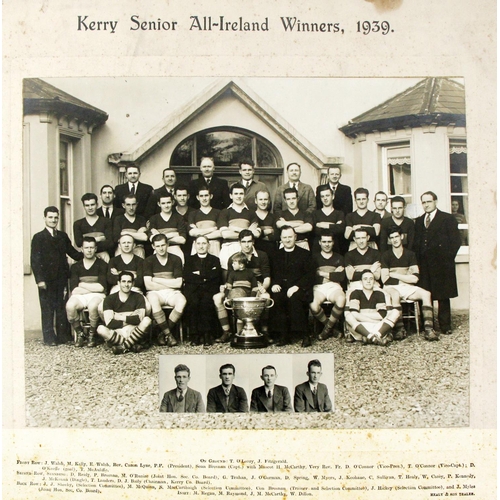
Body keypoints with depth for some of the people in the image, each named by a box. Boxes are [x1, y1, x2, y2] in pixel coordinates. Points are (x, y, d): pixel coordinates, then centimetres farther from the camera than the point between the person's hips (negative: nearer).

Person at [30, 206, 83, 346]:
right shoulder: (38, 238, 1)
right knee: (47, 309, 1)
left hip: (62, 279, 4)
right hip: (47, 280, -4)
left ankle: (63, 336, 14)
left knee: (62, 308, 7)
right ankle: (49, 338, 8)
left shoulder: (63, 236, 15)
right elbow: (35, 260, -5)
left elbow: (73, 253, 17)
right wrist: (39, 279, -13)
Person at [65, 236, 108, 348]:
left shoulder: (102, 265, 7)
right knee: (70, 305, -32)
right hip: (80, 296, 2)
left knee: (93, 306, -37)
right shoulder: (76, 266, 13)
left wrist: (82, 285, 2)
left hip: (97, 296, -2)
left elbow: (101, 287, -4)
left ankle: (92, 335, -12)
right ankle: (80, 333, -8)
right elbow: (74, 290, 1)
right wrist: (94, 288, -4)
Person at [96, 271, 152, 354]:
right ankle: (132, 346, -24)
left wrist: (119, 317, -6)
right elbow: (109, 322, -10)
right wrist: (131, 319, -8)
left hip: (133, 332, 0)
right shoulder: (109, 299, 2)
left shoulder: (138, 297, 4)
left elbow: (140, 318, -11)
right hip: (115, 333, 0)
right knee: (101, 329, -30)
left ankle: (122, 347, -23)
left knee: (147, 320, -27)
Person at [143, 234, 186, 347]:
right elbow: (148, 285, -5)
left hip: (172, 293, 1)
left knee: (182, 301, -33)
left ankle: (163, 334, -17)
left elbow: (178, 283, -1)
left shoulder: (176, 260, 6)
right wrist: (170, 284, -3)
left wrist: (157, 280, -2)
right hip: (155, 292, -1)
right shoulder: (149, 261, 4)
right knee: (153, 301, -37)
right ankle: (168, 334, -24)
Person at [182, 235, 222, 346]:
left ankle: (207, 334, -29)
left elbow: (216, 275, 3)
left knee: (206, 302, -35)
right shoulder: (190, 259, 24)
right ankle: (194, 335, -28)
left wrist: (199, 274, 0)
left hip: (209, 289, 0)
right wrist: (205, 277, -2)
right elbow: (186, 276, 6)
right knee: (193, 302, -34)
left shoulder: (214, 260, 22)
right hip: (192, 288, 1)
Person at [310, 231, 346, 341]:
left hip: (334, 287, 1)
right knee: (313, 305, -34)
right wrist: (333, 274, 0)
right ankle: (332, 327, -6)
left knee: (341, 300, -36)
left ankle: (328, 328, -14)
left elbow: (341, 277, 3)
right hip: (318, 287, 0)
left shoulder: (338, 258, 21)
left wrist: (322, 273, -1)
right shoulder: (314, 257, 18)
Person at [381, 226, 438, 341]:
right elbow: (385, 279, -4)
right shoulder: (386, 255, 4)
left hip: (407, 288, 3)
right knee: (395, 295, -37)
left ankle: (428, 329, -28)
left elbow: (415, 278, 0)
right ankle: (399, 329, -28)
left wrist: (394, 274, -3)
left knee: (426, 294, -23)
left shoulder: (410, 254, 10)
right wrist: (405, 277, -1)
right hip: (391, 287, -3)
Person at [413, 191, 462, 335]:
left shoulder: (448, 219, 4)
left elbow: (456, 240, -1)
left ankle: (445, 326, 9)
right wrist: (417, 259, 4)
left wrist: (448, 257, -8)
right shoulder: (419, 221, 18)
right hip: (424, 265, 4)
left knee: (443, 296, 1)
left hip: (441, 264, -4)